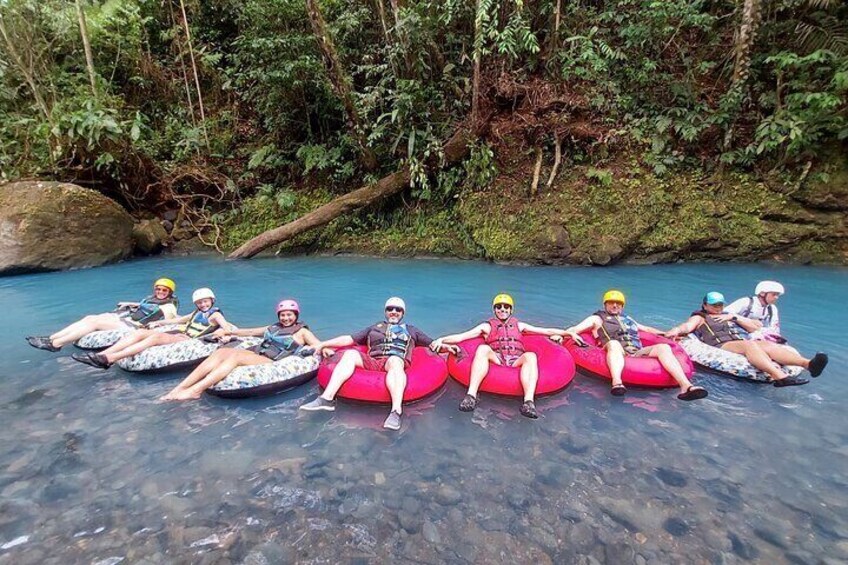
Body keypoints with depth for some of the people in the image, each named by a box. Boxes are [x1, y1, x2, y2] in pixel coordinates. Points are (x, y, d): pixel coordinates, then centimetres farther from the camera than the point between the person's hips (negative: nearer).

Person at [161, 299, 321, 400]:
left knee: (235, 355, -30)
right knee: (222, 352, -17)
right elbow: (251, 332, 34)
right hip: (256, 353, 7)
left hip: (272, 362, -7)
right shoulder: (274, 327, 27)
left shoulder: (302, 331, 10)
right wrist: (229, 332, 30)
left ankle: (195, 390, -41)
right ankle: (179, 388, -24)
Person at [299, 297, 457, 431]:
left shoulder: (411, 330, 30)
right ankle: (327, 399, -36)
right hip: (371, 362, 3)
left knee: (395, 360, -38)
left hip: (396, 361, -2)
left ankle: (396, 412, -57)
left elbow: (432, 344, 25)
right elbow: (349, 339, 27)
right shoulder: (374, 328, 32)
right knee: (350, 354, -25)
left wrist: (446, 347, 5)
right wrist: (323, 344, 20)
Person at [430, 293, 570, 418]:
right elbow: (460, 336, 9)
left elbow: (546, 331, 27)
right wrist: (441, 340, -5)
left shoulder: (519, 325, 27)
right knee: (483, 348, -29)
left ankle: (529, 401, -50)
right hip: (496, 360, -1)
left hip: (517, 362, 1)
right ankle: (471, 396, -42)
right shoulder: (488, 326, 20)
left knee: (530, 356, -29)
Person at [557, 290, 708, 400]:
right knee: (614, 343, -37)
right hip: (616, 353, -5)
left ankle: (685, 386, -39)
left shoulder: (628, 319, 34)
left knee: (663, 347, -19)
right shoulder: (597, 318, 19)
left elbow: (647, 329, 46)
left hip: (638, 353, 5)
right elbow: (572, 330, 9)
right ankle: (617, 383, -61)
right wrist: (573, 334, -15)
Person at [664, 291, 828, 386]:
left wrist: (734, 317, 13)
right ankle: (779, 375, -54)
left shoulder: (729, 316, 35)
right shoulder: (700, 318, 19)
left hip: (745, 343, 6)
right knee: (749, 344, -34)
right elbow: (687, 326, -3)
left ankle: (808, 363, -43)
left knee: (769, 345, -22)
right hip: (722, 345, -6)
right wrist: (674, 331, -25)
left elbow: (754, 328, 26)